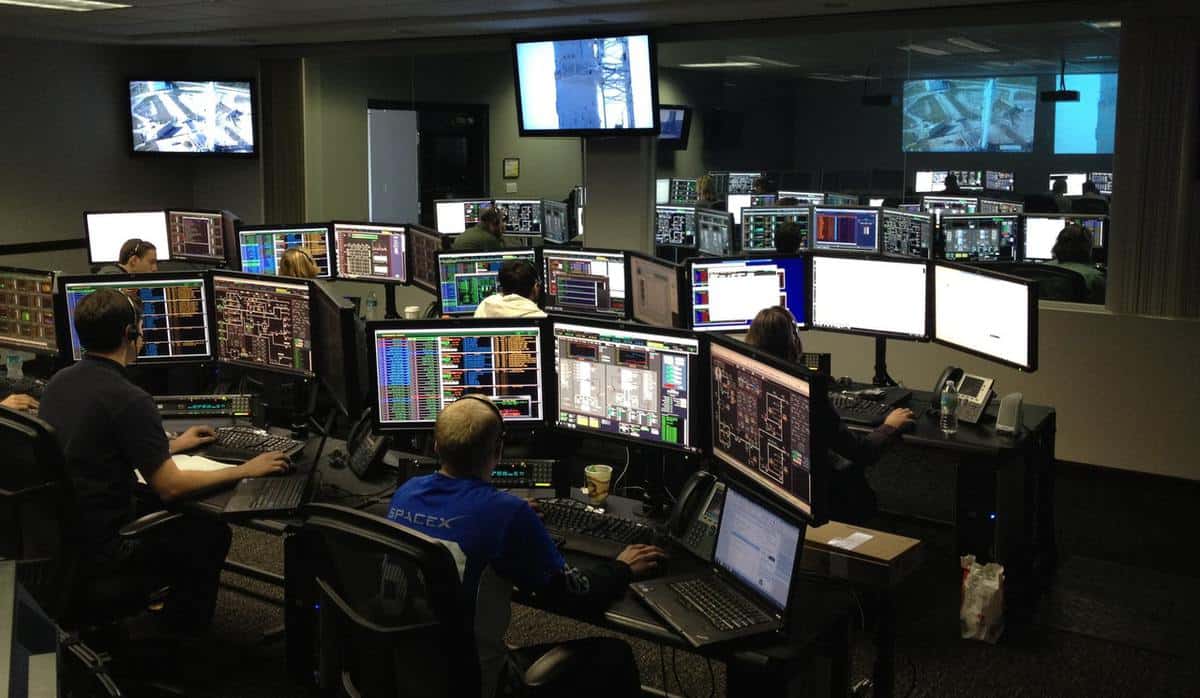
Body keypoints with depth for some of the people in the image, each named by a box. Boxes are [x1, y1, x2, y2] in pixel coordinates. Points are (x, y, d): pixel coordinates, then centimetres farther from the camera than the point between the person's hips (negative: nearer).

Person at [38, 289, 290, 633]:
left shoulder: (59, 382, 3)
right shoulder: (129, 399, -23)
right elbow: (170, 486, -21)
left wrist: (174, 445, 26)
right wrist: (244, 471, -9)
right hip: (94, 553, -8)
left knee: (154, 508, 29)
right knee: (211, 532, 10)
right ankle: (185, 638, 26)